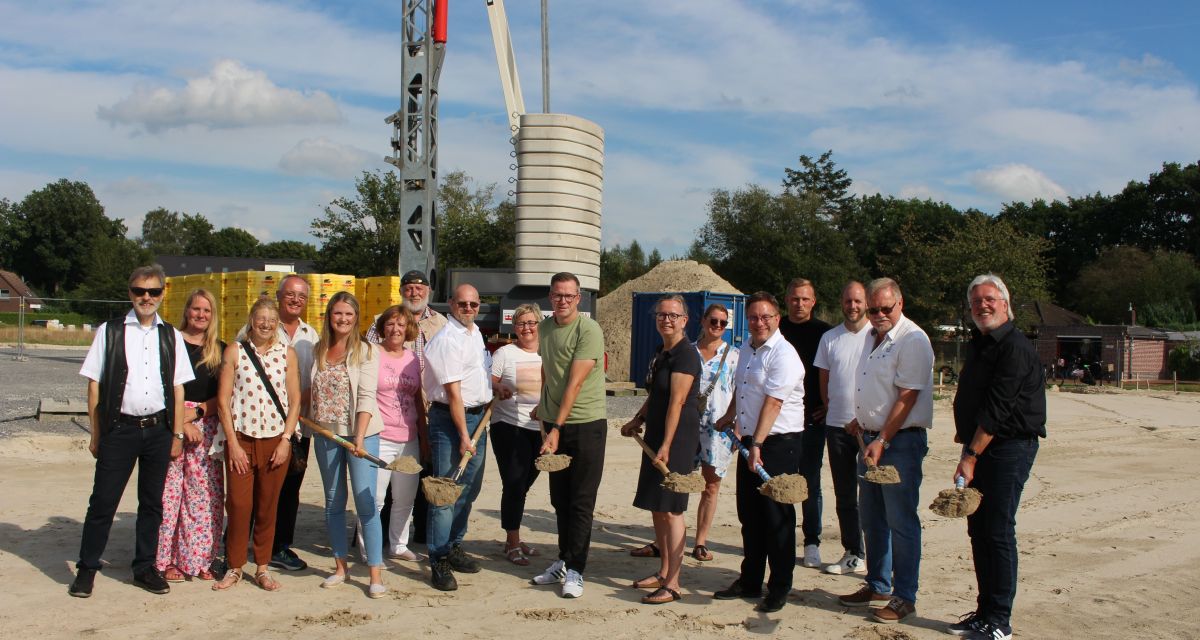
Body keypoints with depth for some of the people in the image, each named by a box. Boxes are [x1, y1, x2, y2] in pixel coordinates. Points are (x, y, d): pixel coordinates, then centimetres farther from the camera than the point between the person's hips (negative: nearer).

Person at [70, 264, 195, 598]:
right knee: (103, 501, 2)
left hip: (158, 429, 2)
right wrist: (96, 435, 0)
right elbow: (94, 384, 2)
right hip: (119, 429, -2)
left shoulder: (171, 336, 7)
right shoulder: (110, 332, 1)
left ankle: (144, 567, 24)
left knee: (152, 502, 11)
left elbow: (178, 388, 8)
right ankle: (86, 569, 17)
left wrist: (177, 435, 5)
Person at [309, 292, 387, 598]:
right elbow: (310, 392, 15)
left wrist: (360, 438, -21)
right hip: (326, 434, 4)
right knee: (333, 502, 11)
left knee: (365, 502, -9)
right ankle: (341, 566, 23)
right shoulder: (317, 351, 8)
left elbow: (366, 397, -12)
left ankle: (376, 572, -4)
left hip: (361, 433, -4)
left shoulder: (365, 352, -4)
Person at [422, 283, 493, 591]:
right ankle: (439, 562, 2)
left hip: (477, 416, 9)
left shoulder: (475, 331, 13)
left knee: (469, 490, 15)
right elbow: (453, 393, -19)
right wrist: (463, 436, -20)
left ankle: (454, 548, 28)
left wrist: (494, 391, 19)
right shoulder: (448, 340, -16)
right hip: (450, 419, -9)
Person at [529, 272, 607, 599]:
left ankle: (574, 571, 6)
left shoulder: (589, 330, -15)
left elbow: (575, 382, -20)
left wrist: (557, 429, -22)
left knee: (581, 502, -1)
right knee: (559, 499, 13)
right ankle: (564, 561, 26)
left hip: (586, 424, -7)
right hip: (554, 424, 7)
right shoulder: (545, 327, 8)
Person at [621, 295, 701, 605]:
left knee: (670, 509, -8)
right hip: (656, 436, 10)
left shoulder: (686, 354, -14)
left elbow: (676, 402, -20)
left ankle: (672, 585, -3)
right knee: (656, 507, 14)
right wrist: (638, 420, 15)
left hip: (678, 438, -10)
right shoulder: (661, 353, 15)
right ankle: (664, 572, 25)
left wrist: (666, 446, -24)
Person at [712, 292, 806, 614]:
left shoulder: (783, 354, -15)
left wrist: (757, 444, -26)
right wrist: (728, 418, 33)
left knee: (777, 517, -1)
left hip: (779, 443, -8)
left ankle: (779, 589, 11)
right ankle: (749, 581, 26)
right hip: (751, 441, 8)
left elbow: (772, 403, -22)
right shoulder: (746, 349, 12)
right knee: (749, 514, 14)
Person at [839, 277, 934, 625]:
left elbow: (907, 397, -20)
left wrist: (883, 441, -22)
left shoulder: (913, 340, -15)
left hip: (900, 441, -9)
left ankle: (904, 597, 10)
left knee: (901, 522, -1)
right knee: (871, 518, 16)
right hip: (872, 439, 9)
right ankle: (877, 586, 29)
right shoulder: (872, 337, 13)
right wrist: (861, 420, 16)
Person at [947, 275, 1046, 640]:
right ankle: (985, 611, 20)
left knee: (998, 533, -6)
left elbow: (998, 408, -20)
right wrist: (965, 436, 15)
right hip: (979, 446, 9)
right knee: (978, 530, 11)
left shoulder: (1015, 347, -14)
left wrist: (971, 455, -22)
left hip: (1009, 448, -9)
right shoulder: (978, 345, 15)